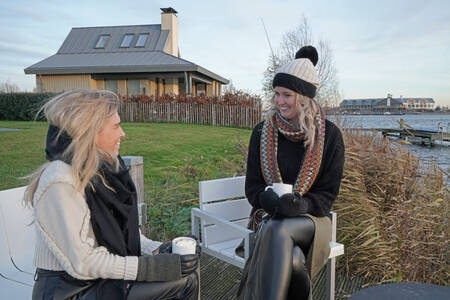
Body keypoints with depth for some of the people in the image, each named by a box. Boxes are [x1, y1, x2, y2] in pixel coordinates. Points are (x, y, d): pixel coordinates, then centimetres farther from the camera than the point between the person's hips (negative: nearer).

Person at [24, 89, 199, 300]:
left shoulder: (102, 168, 2)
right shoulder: (61, 182, -24)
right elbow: (82, 262, -23)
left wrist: (156, 249, -7)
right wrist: (152, 267, -24)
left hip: (104, 275, 7)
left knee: (187, 276, -3)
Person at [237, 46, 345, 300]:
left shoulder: (329, 135, -3)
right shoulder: (262, 132, 1)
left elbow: (329, 192, -2)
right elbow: (252, 186, 3)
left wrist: (300, 205, -23)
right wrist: (271, 200, -20)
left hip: (310, 218, -1)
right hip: (269, 216, 1)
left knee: (279, 232, -35)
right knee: (293, 260, -31)